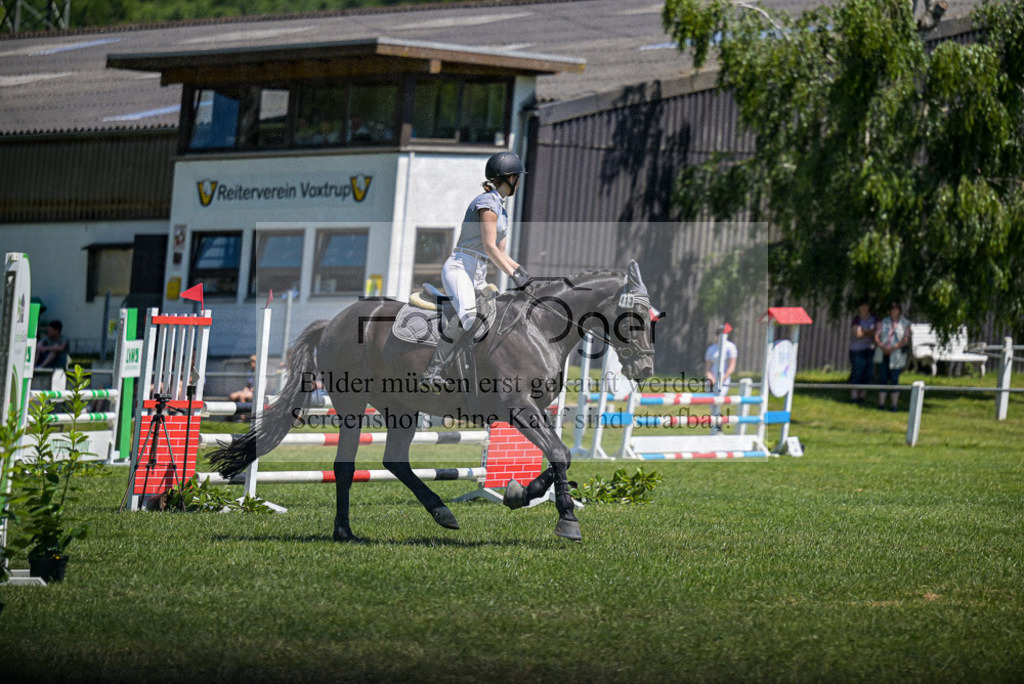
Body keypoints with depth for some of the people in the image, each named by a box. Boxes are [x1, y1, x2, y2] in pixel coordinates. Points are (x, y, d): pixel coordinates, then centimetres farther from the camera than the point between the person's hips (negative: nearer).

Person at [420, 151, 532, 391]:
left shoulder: (500, 209, 24)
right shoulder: (487, 202, -7)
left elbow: (500, 255, 28)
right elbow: (489, 247, -15)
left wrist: (525, 275, 18)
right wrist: (515, 275, -15)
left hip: (478, 277, 11)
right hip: (459, 268, -11)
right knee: (467, 313, -34)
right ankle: (433, 372, -46)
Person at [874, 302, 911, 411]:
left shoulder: (905, 324, 4)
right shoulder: (883, 322, 11)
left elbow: (906, 340, -6)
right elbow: (876, 337, 4)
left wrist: (893, 348, -18)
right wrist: (882, 348, -14)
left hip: (896, 356, -2)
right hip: (883, 355, 2)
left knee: (894, 379, -3)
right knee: (883, 378, 0)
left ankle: (894, 405, 1)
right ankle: (881, 404, 3)